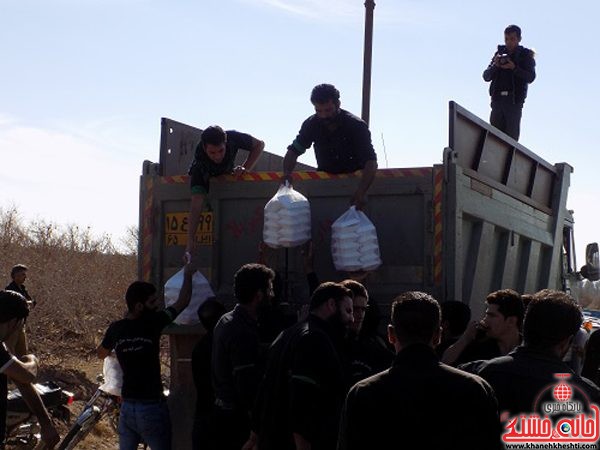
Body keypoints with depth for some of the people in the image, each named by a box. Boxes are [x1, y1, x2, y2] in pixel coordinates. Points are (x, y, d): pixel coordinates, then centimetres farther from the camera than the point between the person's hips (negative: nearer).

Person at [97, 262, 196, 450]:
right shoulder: (152, 323, -14)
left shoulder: (116, 329, 0)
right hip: (152, 408, -5)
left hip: (127, 407, 5)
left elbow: (101, 354, 20)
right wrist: (188, 274, 13)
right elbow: (182, 302, -2)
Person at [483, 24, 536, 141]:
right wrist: (495, 65, -10)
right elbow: (486, 77, 11)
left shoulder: (526, 55, 8)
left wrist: (514, 68, -18)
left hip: (514, 100, -3)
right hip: (497, 98, 3)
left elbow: (530, 77, -5)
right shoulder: (499, 53, 15)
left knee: (512, 135, -6)